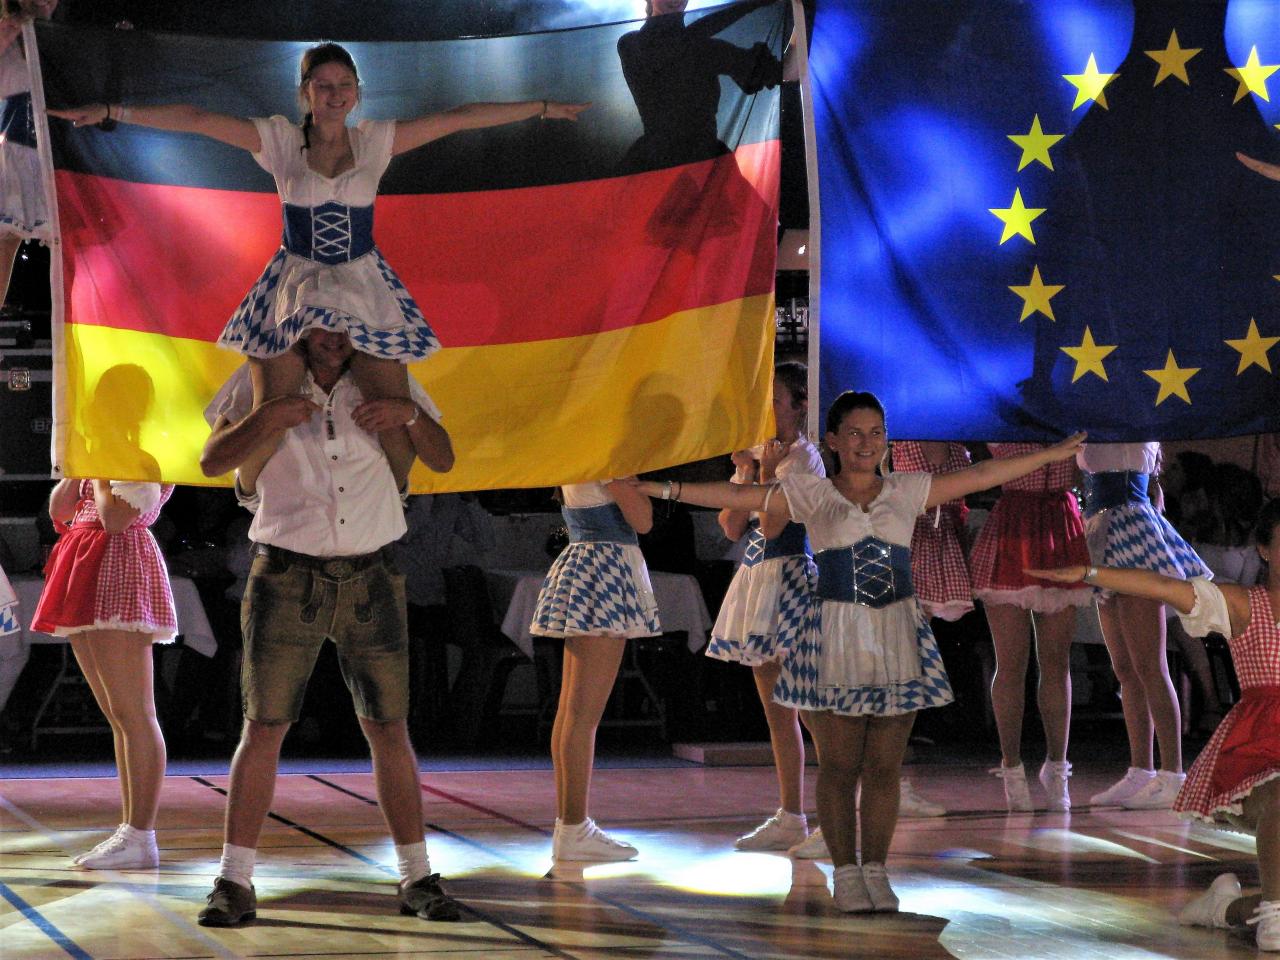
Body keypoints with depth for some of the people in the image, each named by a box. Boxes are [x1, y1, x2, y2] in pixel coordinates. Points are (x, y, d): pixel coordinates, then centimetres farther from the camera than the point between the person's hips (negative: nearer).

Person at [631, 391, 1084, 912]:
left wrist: (1054, 454, 10)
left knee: (884, 764, 4)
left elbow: (982, 475, 11)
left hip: (897, 635, 2)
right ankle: (846, 872, 8)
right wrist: (660, 489, -7)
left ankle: (876, 870, 13)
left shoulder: (907, 491, 10)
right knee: (839, 764, -1)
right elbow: (736, 495, -1)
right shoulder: (812, 495, 3)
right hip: (836, 638, -2)